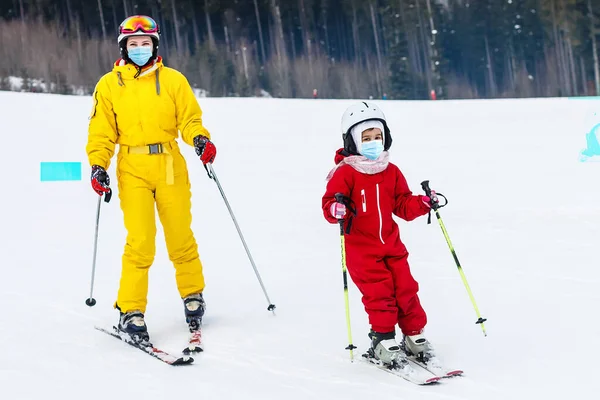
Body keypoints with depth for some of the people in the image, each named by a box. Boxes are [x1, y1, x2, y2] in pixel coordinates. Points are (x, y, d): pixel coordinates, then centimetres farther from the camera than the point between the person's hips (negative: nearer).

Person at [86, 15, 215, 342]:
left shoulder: (173, 80, 6)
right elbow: (101, 132, 7)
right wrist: (97, 166, -5)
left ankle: (193, 295, 26)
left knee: (181, 237, 5)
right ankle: (130, 311, 1)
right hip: (133, 171, -1)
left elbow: (189, 118, 5)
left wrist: (200, 139, -14)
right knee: (140, 241, -9)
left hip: (171, 168, 1)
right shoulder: (109, 85, 7)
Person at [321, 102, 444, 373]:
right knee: (380, 292, -9)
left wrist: (423, 203, -4)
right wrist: (336, 210, -34)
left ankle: (415, 337, 15)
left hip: (391, 243, 5)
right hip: (360, 247, -5)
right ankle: (382, 341, 2)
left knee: (406, 288, 3)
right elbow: (330, 202, -13)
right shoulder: (345, 173, -10)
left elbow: (403, 205, 12)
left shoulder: (391, 172, 7)